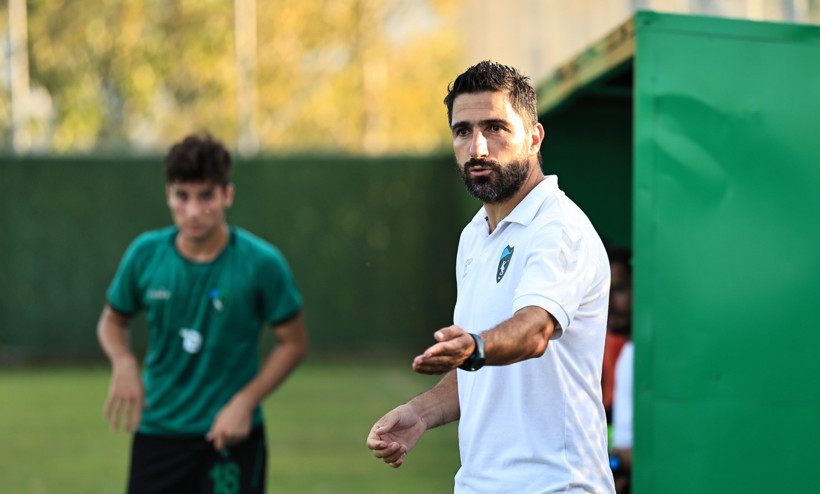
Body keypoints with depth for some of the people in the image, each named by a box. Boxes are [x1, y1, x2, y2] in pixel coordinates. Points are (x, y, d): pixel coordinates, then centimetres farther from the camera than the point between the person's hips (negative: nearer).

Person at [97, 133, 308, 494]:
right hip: (157, 432, 3)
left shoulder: (262, 263, -12)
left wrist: (245, 402, -13)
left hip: (231, 435, -3)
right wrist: (123, 362, -10)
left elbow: (294, 342, -3)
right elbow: (112, 321, 11)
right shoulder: (145, 254, -4)